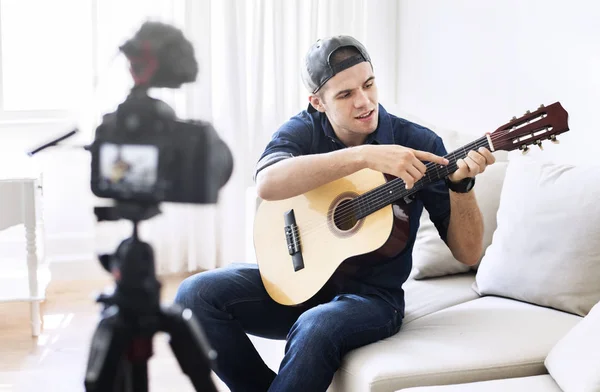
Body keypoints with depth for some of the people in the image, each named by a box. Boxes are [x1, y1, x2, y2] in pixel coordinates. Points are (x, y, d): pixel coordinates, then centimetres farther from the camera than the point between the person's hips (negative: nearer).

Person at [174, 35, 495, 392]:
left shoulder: (420, 144, -8)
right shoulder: (303, 130, -4)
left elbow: (469, 254, -8)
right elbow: (267, 184, -30)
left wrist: (461, 184, -26)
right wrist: (364, 155, -36)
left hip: (371, 294, -3)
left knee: (315, 329, -36)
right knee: (196, 294, -17)